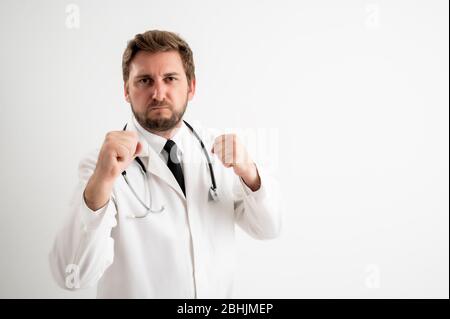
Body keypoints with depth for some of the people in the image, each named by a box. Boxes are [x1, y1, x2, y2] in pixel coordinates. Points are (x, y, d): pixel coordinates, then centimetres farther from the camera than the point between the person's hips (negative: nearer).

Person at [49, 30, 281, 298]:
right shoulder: (101, 163, -20)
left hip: (219, 293, 4)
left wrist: (247, 170, -28)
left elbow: (267, 229, -9)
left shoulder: (217, 151, -7)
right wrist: (101, 180, -43)